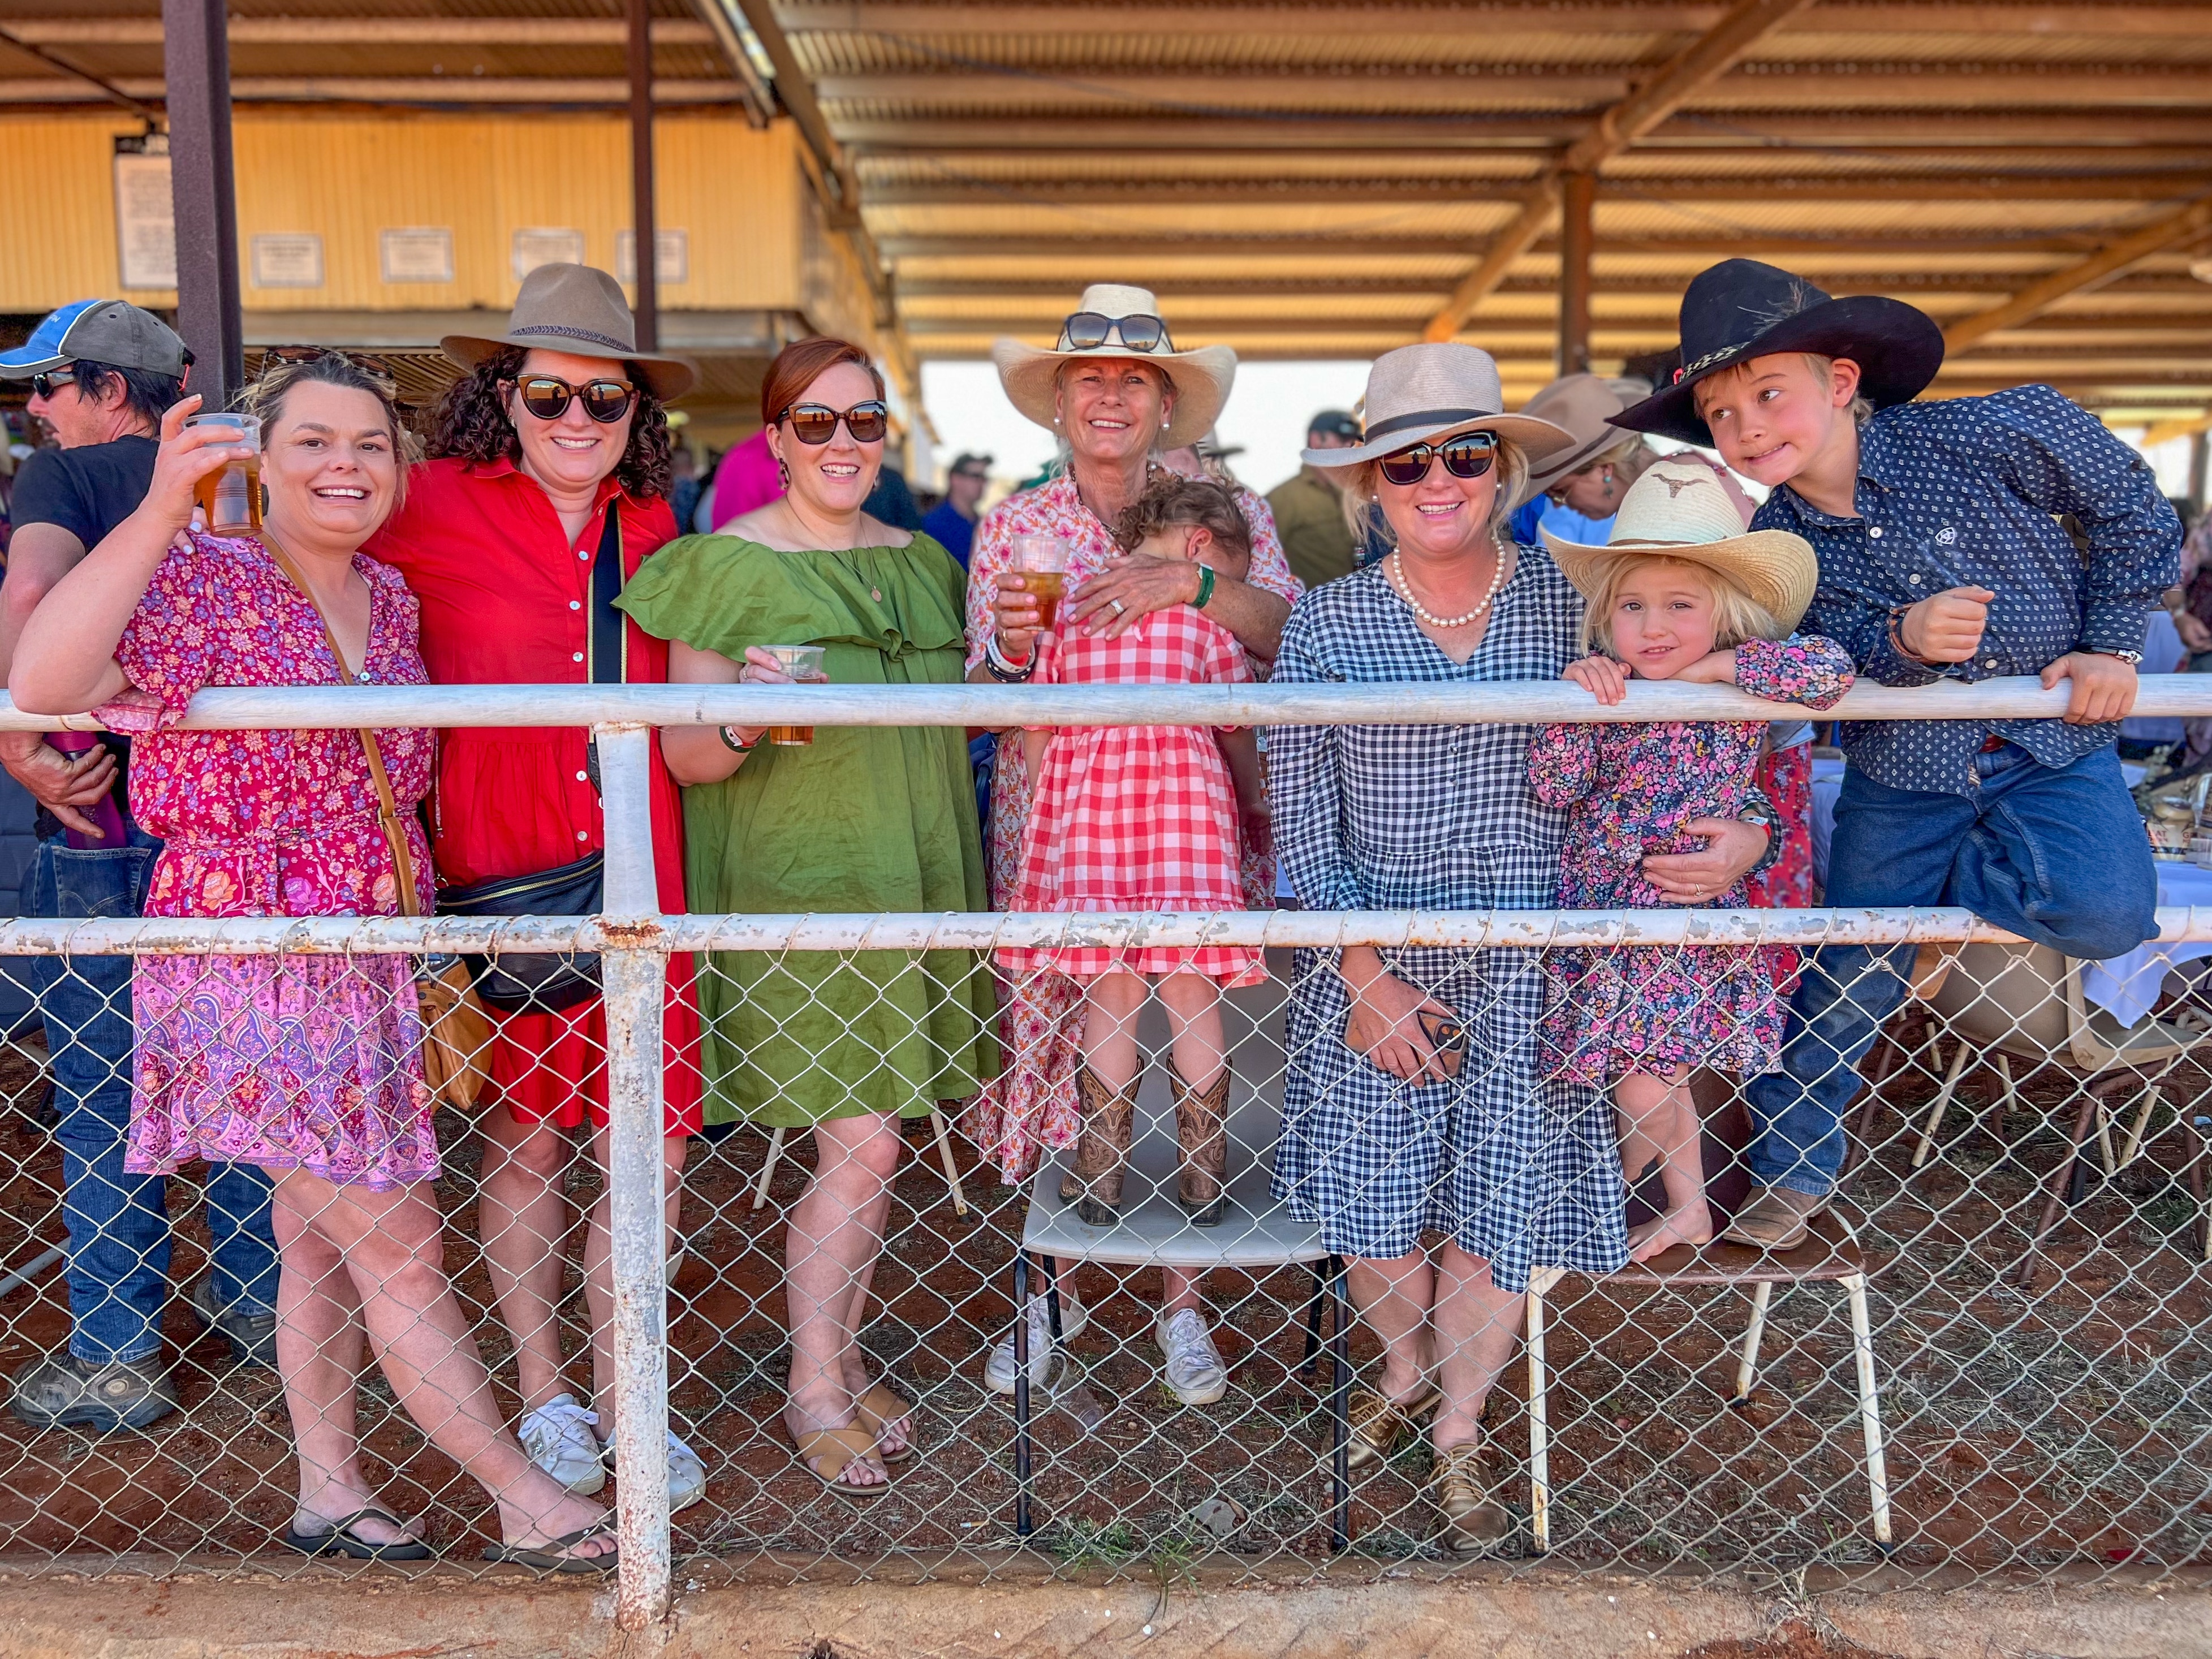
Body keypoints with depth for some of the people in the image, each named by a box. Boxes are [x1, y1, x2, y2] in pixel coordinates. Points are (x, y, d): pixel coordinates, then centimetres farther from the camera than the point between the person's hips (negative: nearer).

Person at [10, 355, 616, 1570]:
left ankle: (330, 1492, 29)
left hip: (371, 958, 7)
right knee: (396, 1241, -2)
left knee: (322, 1238, 16)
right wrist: (160, 513, -36)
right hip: (253, 957, -7)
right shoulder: (202, 579, -12)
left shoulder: (391, 601, 8)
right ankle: (526, 1502, 8)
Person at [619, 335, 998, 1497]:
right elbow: (685, 756, -11)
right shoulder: (729, 565, -6)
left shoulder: (922, 561, 12)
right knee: (859, 1144, -7)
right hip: (791, 884, -6)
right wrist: (742, 724, -28)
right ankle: (814, 1391, 12)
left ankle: (843, 1359, 27)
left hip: (910, 877, 6)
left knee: (866, 1140, 11)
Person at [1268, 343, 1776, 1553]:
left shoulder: (1573, 603, -2)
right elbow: (1300, 828, -2)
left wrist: (1746, 834, -16)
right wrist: (1363, 972, -10)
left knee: (1499, 1205, 6)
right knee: (1369, 1206, 5)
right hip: (1372, 961, 0)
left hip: (1527, 965, 0)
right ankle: (1405, 1367, 41)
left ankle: (1458, 1433, 33)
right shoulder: (1324, 623, -2)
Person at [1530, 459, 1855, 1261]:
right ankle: (1687, 1206, 38)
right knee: (1659, 1072, 18)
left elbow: (1832, 667, -27)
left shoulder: (1738, 687, -10)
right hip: (1598, 913, 3)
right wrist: (1578, 699, -23)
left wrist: (1711, 667, -21)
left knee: (1645, 1087, -1)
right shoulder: (1604, 687, -3)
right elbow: (1554, 787, -9)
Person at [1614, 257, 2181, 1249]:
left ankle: (1944, 882, 3)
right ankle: (1792, 1168, 28)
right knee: (1844, 978, 6)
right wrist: (1901, 640, -37)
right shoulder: (1773, 542, -12)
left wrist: (2112, 645, -6)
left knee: (2105, 916, -28)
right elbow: (1829, 659, -15)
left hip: (2055, 745, -1)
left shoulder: (1995, 435, -19)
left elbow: (2131, 505, -4)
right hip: (1901, 771, 1)